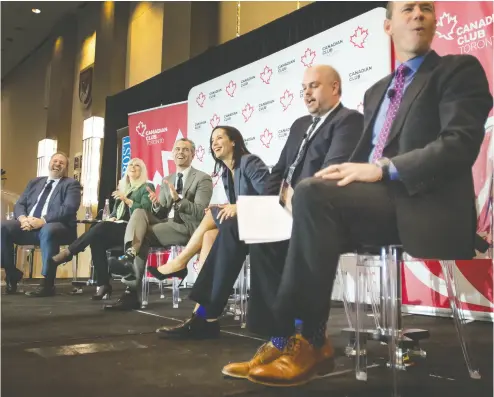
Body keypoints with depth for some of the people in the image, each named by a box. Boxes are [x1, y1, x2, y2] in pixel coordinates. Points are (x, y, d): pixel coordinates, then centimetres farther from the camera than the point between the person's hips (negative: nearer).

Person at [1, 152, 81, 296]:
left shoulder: (71, 184, 7)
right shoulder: (35, 182, 24)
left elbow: (69, 208, -10)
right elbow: (19, 204, 15)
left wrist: (42, 220, -23)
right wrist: (22, 218, -10)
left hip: (56, 226, -5)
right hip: (29, 224, 5)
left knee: (47, 230, -39)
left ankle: (47, 283, -31)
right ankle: (12, 275, -7)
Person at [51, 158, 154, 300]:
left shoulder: (147, 188, 6)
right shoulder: (123, 187, 26)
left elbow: (145, 211, -9)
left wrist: (126, 199, -15)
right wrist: (111, 218, 2)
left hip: (134, 230, -6)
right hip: (117, 228, 6)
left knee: (102, 227, -31)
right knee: (97, 241, -26)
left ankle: (68, 252, -23)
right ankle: (103, 285, -28)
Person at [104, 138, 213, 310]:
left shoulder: (203, 179, -2)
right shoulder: (167, 180, 19)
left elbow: (200, 213, -13)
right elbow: (161, 214, 15)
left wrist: (178, 199, -28)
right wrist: (157, 205, -10)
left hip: (187, 227, -6)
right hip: (166, 223, 6)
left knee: (143, 234, -26)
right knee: (139, 212, -22)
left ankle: (132, 292, -27)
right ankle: (130, 255, -46)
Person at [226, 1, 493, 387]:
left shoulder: (460, 70, 5)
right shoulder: (376, 91, 26)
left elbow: (460, 144, -11)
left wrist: (382, 168, -21)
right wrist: (349, 172, -3)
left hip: (424, 206, -7)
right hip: (375, 198, 7)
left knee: (313, 193, -29)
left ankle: (308, 340, -20)